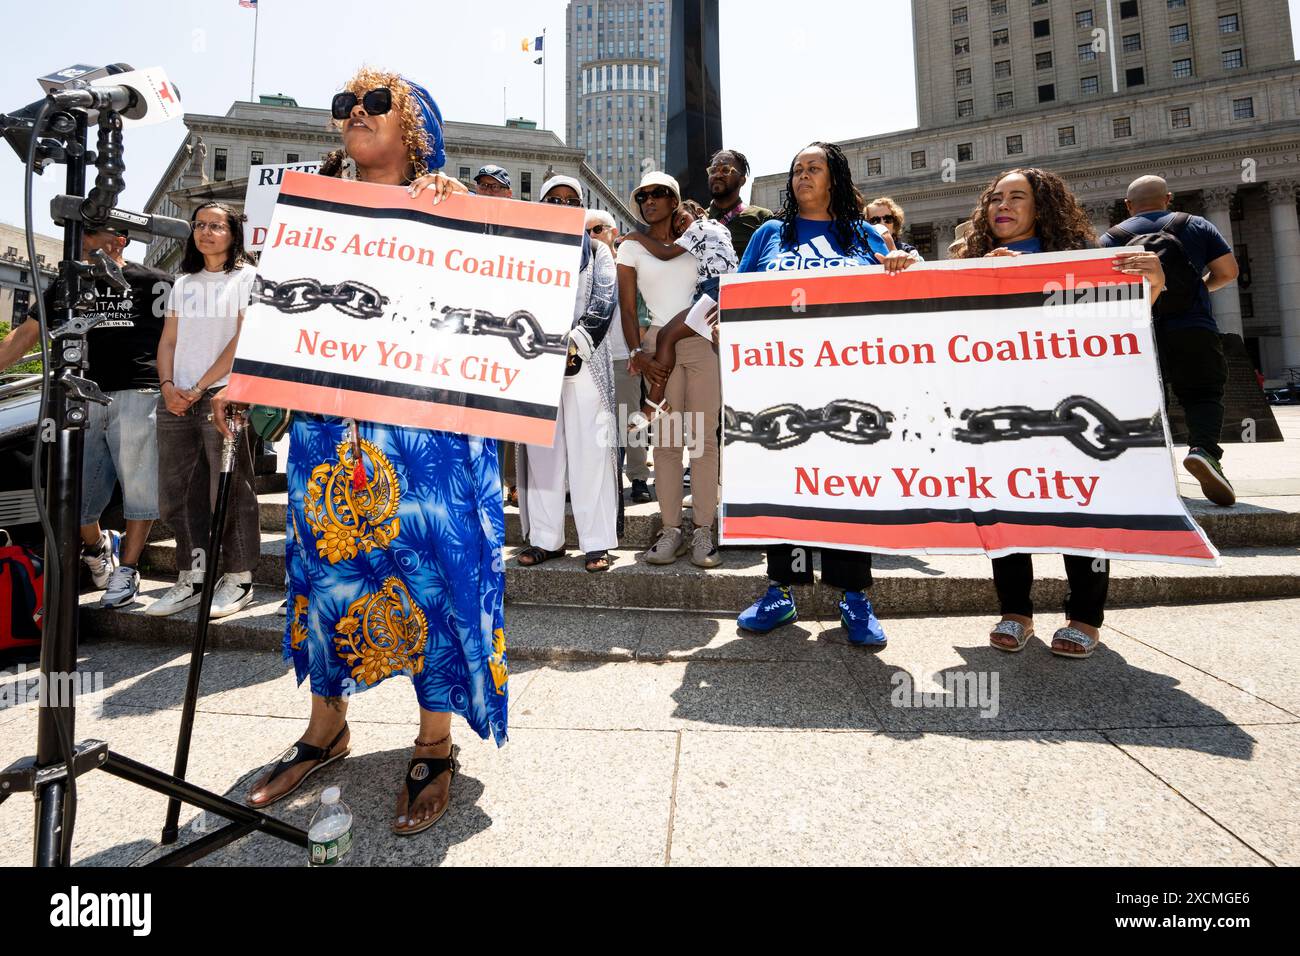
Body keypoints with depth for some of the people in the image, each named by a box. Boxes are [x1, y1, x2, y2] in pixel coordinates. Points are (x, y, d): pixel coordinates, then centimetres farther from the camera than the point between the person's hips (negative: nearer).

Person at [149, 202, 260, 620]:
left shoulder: (247, 278, 2)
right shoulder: (183, 283, 19)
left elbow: (242, 342, -7)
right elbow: (168, 341, 16)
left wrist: (198, 389, -10)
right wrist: (168, 386, -3)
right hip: (176, 401, 6)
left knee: (229, 493, -4)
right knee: (175, 493, 6)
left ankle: (238, 580, 5)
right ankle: (190, 578, 15)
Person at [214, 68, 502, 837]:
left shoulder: (448, 205, 8)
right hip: (329, 414, 4)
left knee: (428, 562, -4)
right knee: (326, 560, 8)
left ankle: (436, 744, 13)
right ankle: (327, 725, 29)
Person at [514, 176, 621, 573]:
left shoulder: (597, 251, 17)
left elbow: (603, 302, 2)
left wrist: (574, 343, -13)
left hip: (585, 361, -2)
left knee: (590, 447, -8)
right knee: (541, 448, 0)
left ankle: (597, 541, -5)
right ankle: (544, 538, 7)